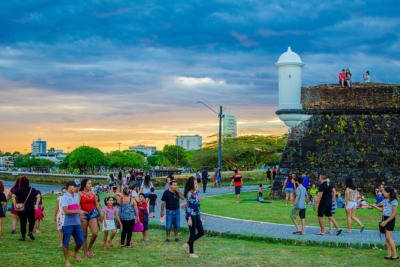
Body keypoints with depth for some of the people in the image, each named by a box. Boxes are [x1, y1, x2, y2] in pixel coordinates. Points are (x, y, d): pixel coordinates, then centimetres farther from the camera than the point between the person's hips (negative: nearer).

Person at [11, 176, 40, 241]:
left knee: (22, 222, 8)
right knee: (31, 220, 14)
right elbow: (38, 196, -6)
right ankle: (30, 231, -10)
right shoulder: (32, 189, 1)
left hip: (21, 209, 0)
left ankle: (23, 236, 10)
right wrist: (36, 205, -5)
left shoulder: (18, 190, -3)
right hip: (31, 208, 0)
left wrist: (15, 205, -14)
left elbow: (13, 196, -16)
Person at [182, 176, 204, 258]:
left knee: (201, 232, 9)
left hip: (196, 215, 8)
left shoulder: (195, 193, 9)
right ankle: (191, 253, 13)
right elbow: (188, 206, -17)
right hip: (191, 215, -8)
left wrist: (199, 217, 18)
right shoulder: (189, 194, -15)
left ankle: (188, 244, 24)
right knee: (193, 233, 0)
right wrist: (189, 218, -20)